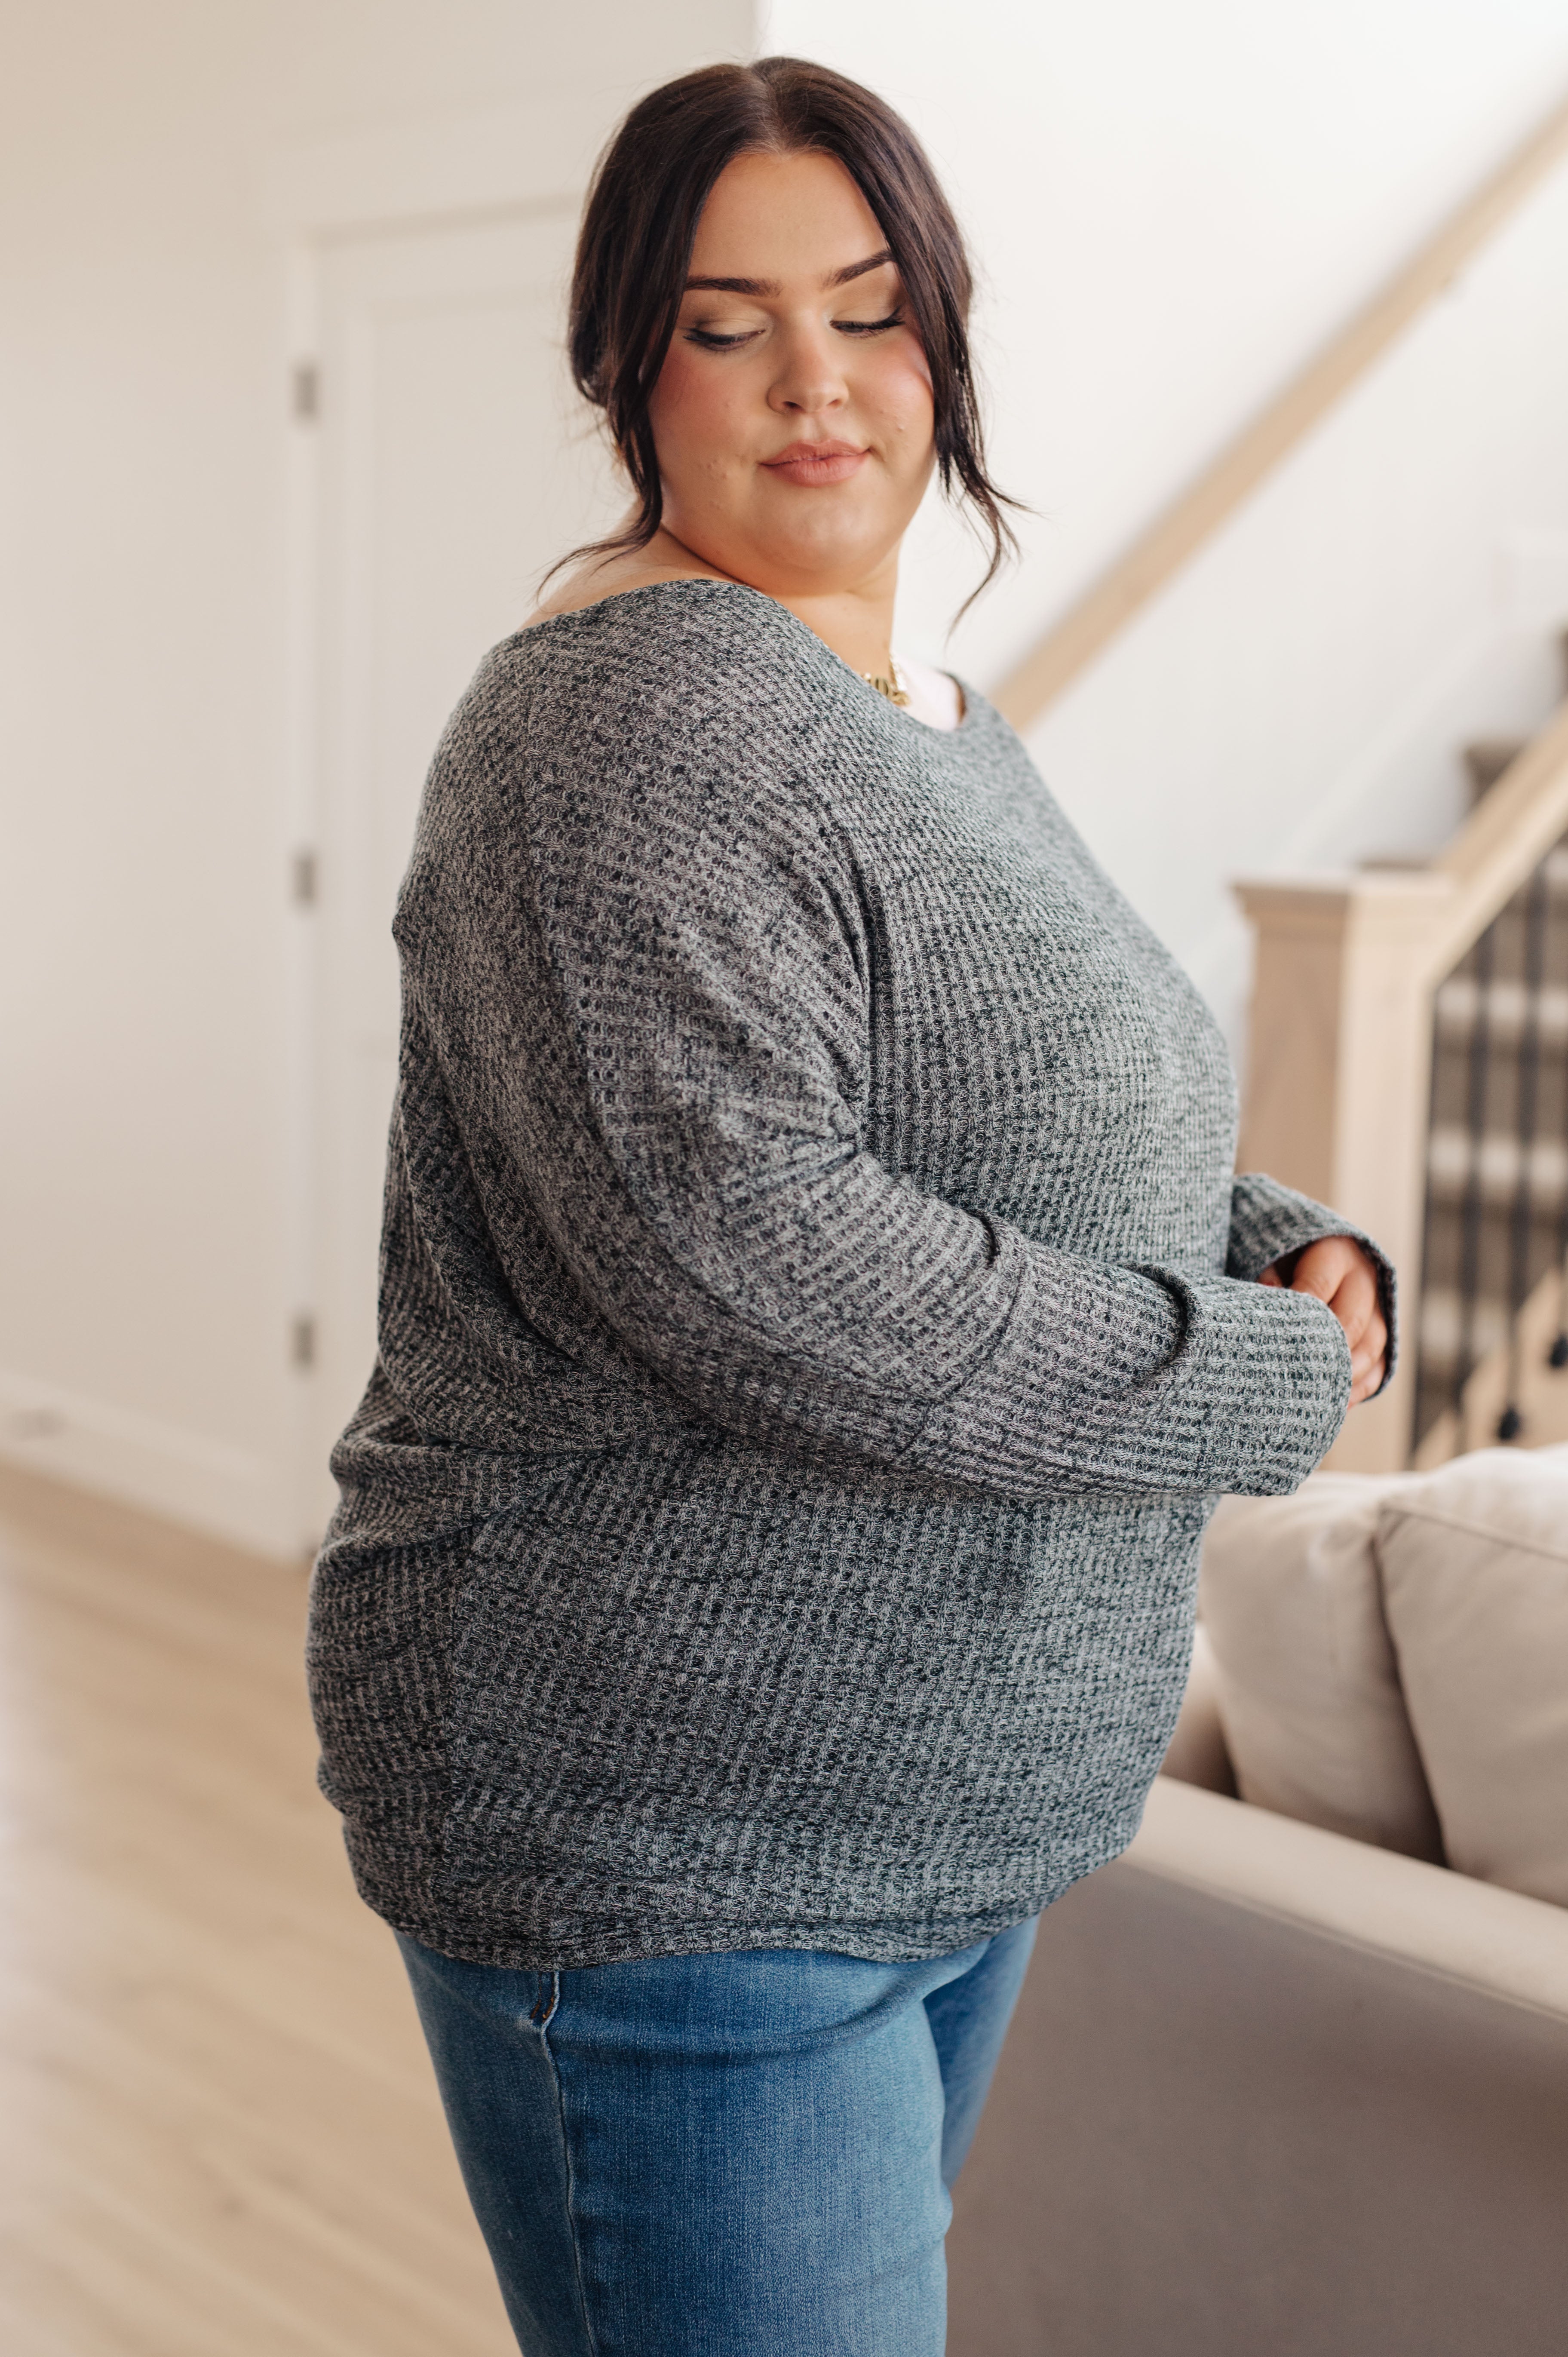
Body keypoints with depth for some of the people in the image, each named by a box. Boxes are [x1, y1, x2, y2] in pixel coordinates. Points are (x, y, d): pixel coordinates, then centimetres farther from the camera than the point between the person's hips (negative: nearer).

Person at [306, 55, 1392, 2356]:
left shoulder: (936, 721, 13)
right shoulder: (628, 726, -18)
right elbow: (735, 1256, -30)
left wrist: (1286, 1249, 0)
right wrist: (1262, 1379, -20)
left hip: (948, 1815, 10)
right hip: (666, 1841, -10)